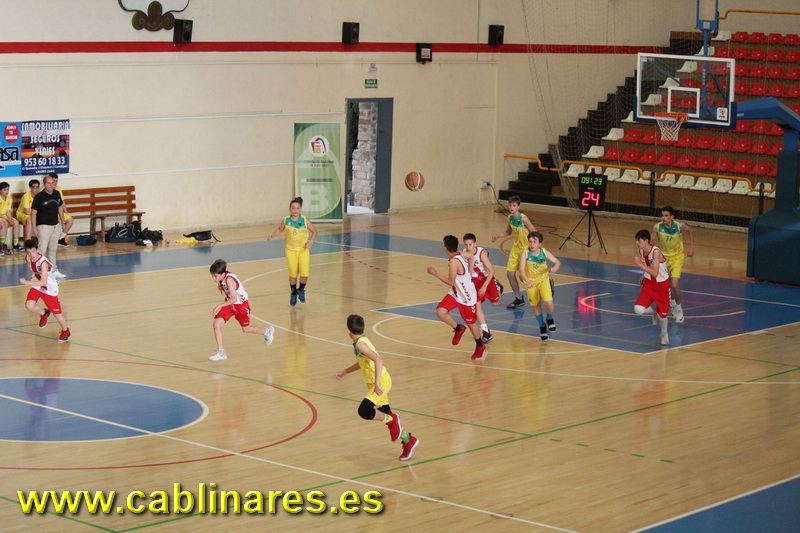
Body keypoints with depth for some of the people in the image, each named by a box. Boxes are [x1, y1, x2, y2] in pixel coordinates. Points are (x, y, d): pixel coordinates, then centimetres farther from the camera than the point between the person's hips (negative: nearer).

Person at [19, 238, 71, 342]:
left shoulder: (43, 262, -34)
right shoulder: (28, 258, -13)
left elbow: (43, 282, -38)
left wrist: (27, 282, -44)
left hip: (49, 288, -5)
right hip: (36, 286, 5)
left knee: (56, 312, 5)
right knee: (29, 306, -16)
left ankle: (65, 331, 33)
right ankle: (44, 313, 18)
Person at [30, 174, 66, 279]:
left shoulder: (57, 194, 3)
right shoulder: (39, 196, -15)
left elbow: (60, 207, 18)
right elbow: (33, 212, -14)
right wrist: (34, 228, -18)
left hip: (55, 226, 7)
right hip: (44, 226, -7)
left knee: (53, 249, 16)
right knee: (42, 250, -10)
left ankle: (54, 270, 25)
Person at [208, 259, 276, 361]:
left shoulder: (229, 279, -35)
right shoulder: (221, 278, -13)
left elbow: (234, 298, -36)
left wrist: (219, 306, -39)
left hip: (240, 304, -6)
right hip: (229, 303, 6)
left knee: (246, 329, 14)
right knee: (217, 324, -12)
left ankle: (266, 331, 44)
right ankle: (221, 352, -1)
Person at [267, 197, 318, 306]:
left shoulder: (305, 220, -9)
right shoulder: (286, 220, -5)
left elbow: (314, 231, 1)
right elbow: (279, 230, 12)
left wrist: (311, 241, -13)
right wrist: (272, 236, -5)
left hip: (303, 250, -1)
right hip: (291, 250, 1)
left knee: (304, 274, -9)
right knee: (292, 274, 3)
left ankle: (301, 290, 22)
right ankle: (293, 293, 29)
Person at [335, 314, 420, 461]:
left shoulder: (360, 344, -20)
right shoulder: (361, 340, 10)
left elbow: (378, 360, -32)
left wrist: (377, 383, -36)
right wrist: (344, 372, 33)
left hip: (381, 381, -10)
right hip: (374, 383, 10)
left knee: (364, 411, -23)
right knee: (385, 414, 14)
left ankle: (392, 420, -4)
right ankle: (409, 442, 27)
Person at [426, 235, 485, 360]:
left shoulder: (454, 261, -29)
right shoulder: (460, 255, -4)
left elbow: (450, 282, -26)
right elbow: (470, 256, 18)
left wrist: (435, 274, -20)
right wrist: (468, 273, 19)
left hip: (467, 296, -8)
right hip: (455, 293, 8)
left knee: (471, 323, 10)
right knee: (440, 312, -11)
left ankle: (480, 346, 33)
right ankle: (458, 329, 13)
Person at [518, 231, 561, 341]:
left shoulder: (544, 253, -12)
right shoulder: (526, 254, -18)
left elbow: (557, 262, -2)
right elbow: (521, 269, -26)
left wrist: (555, 268, -26)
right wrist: (527, 280, -43)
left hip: (543, 280, 0)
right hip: (531, 283, 0)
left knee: (549, 303, -18)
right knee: (536, 306, 12)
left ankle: (550, 319, 15)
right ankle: (542, 326, 36)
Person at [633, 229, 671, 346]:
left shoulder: (656, 252, -28)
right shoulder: (641, 251, -7)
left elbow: (655, 273, -34)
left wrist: (640, 264, -36)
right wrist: (643, 276, 9)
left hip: (662, 284, -5)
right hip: (649, 283, 5)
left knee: (662, 313, 7)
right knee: (638, 309, -14)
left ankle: (664, 334, 37)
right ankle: (654, 311, 20)